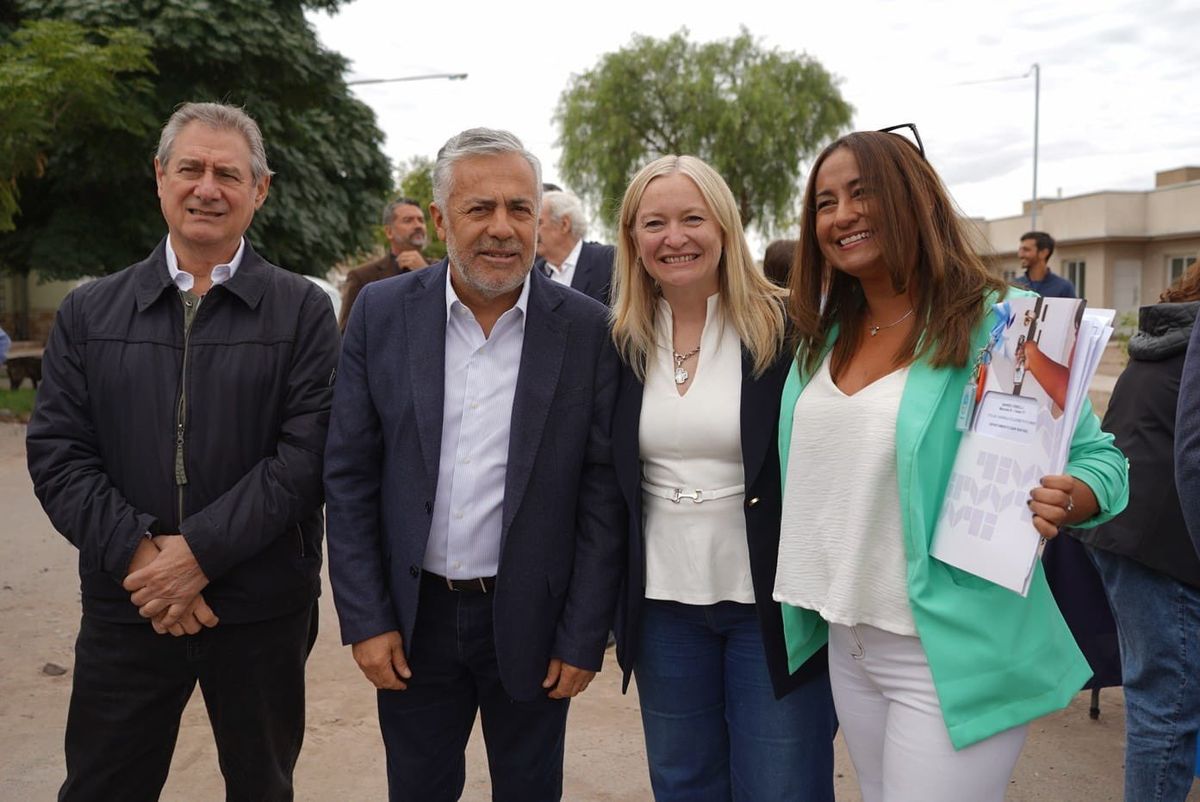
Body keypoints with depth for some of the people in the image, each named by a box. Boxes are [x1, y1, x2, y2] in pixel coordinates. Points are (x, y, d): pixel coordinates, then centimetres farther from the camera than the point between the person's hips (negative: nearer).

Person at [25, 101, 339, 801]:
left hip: (263, 611, -1)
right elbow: (56, 453, 0)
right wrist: (137, 555, -14)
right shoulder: (89, 313, 5)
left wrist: (199, 550, -17)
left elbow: (306, 453, -11)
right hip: (126, 606, 2)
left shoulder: (303, 312, -3)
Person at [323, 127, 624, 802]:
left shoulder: (588, 329, -9)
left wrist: (584, 638, -6)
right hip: (413, 617, 1)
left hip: (530, 622, -1)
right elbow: (350, 476, -2)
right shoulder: (382, 313, -5)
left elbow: (602, 490, -6)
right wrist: (366, 619, -4)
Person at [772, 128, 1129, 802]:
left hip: (949, 655, -6)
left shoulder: (994, 326, -13)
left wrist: (1067, 501, -28)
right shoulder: (823, 337, 5)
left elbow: (1098, 455, -9)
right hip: (848, 645, 6)